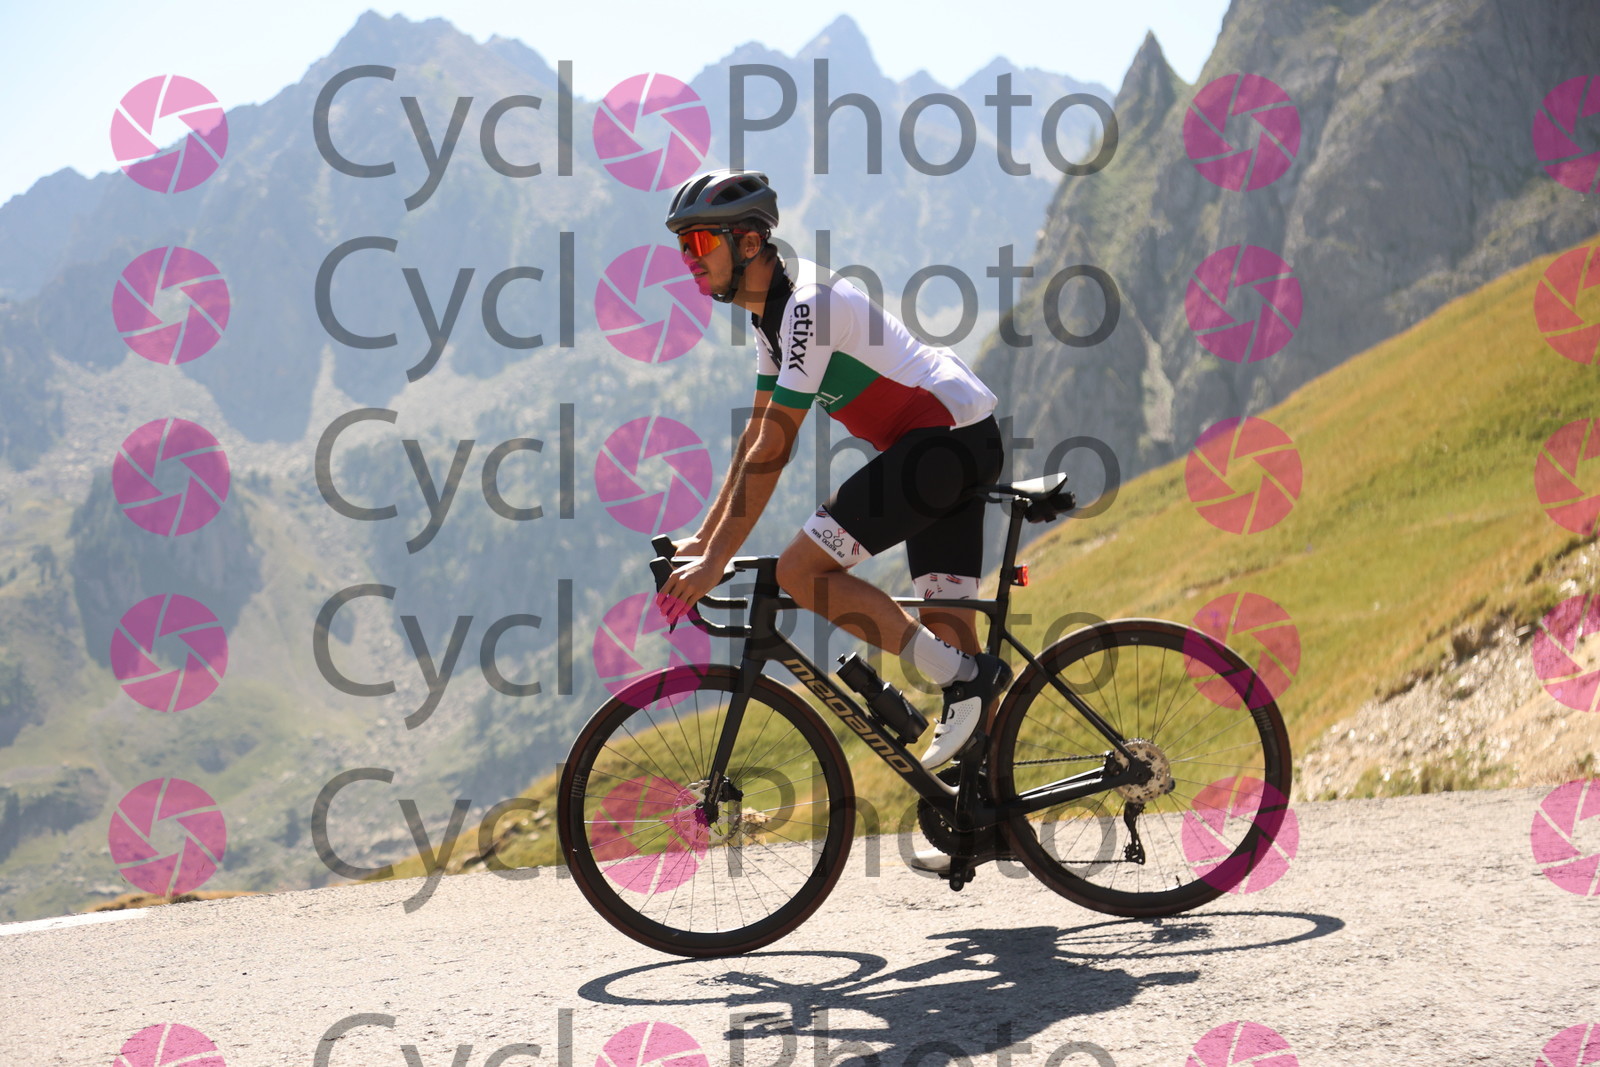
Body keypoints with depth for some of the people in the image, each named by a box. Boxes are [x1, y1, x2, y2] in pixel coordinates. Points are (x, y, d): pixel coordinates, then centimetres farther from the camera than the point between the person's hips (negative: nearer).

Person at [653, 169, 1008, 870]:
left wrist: (714, 565, -19)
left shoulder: (808, 306, -20)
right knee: (945, 623, 9)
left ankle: (965, 677, -11)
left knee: (801, 570, -15)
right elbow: (756, 437, 17)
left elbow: (772, 451, -22)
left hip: (950, 438, -10)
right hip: (957, 443, 10)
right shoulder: (771, 311, 12)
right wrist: (703, 539, 14)